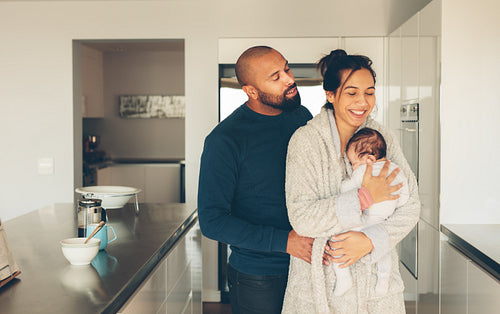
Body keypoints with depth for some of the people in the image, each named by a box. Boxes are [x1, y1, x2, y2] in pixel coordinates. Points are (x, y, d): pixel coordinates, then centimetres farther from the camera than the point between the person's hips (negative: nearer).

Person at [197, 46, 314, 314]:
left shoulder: (302, 116, 1)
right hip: (258, 280, -5)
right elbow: (212, 221, -19)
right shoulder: (224, 140, -18)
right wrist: (285, 241, -24)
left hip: (308, 268, 6)